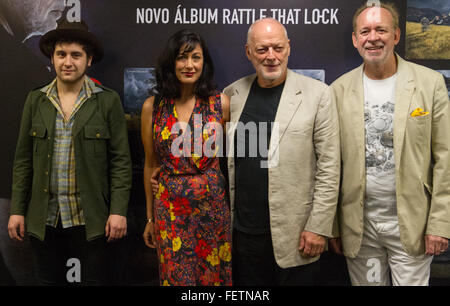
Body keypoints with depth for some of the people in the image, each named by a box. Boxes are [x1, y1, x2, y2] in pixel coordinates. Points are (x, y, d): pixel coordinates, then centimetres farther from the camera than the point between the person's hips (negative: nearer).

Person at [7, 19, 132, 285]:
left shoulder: (108, 101, -3)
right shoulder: (36, 101, 6)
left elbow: (120, 160, -5)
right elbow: (23, 160, 8)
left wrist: (119, 211, -11)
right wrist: (17, 210, 4)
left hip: (90, 219, -3)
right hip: (44, 218, 3)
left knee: (94, 280, 8)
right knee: (48, 280, 14)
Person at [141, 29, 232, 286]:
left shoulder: (221, 103, -2)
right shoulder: (152, 106, 1)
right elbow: (151, 164, 7)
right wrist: (150, 217, 11)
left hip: (212, 205, 0)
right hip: (169, 208, 1)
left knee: (213, 274, 11)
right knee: (175, 275, 10)